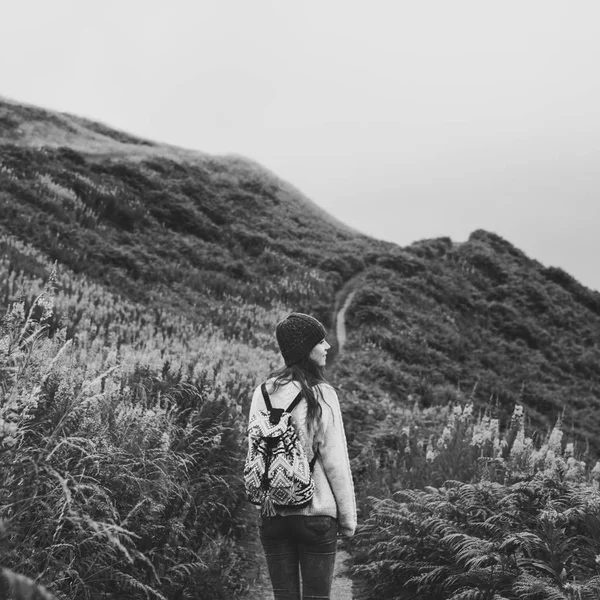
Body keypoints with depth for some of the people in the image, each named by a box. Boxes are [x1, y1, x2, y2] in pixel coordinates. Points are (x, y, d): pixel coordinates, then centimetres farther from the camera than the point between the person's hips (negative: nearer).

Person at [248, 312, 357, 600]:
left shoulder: (263, 393, 1)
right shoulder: (321, 395, -10)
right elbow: (335, 460, -8)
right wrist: (348, 515, 0)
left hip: (272, 514, 4)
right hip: (316, 513, -4)